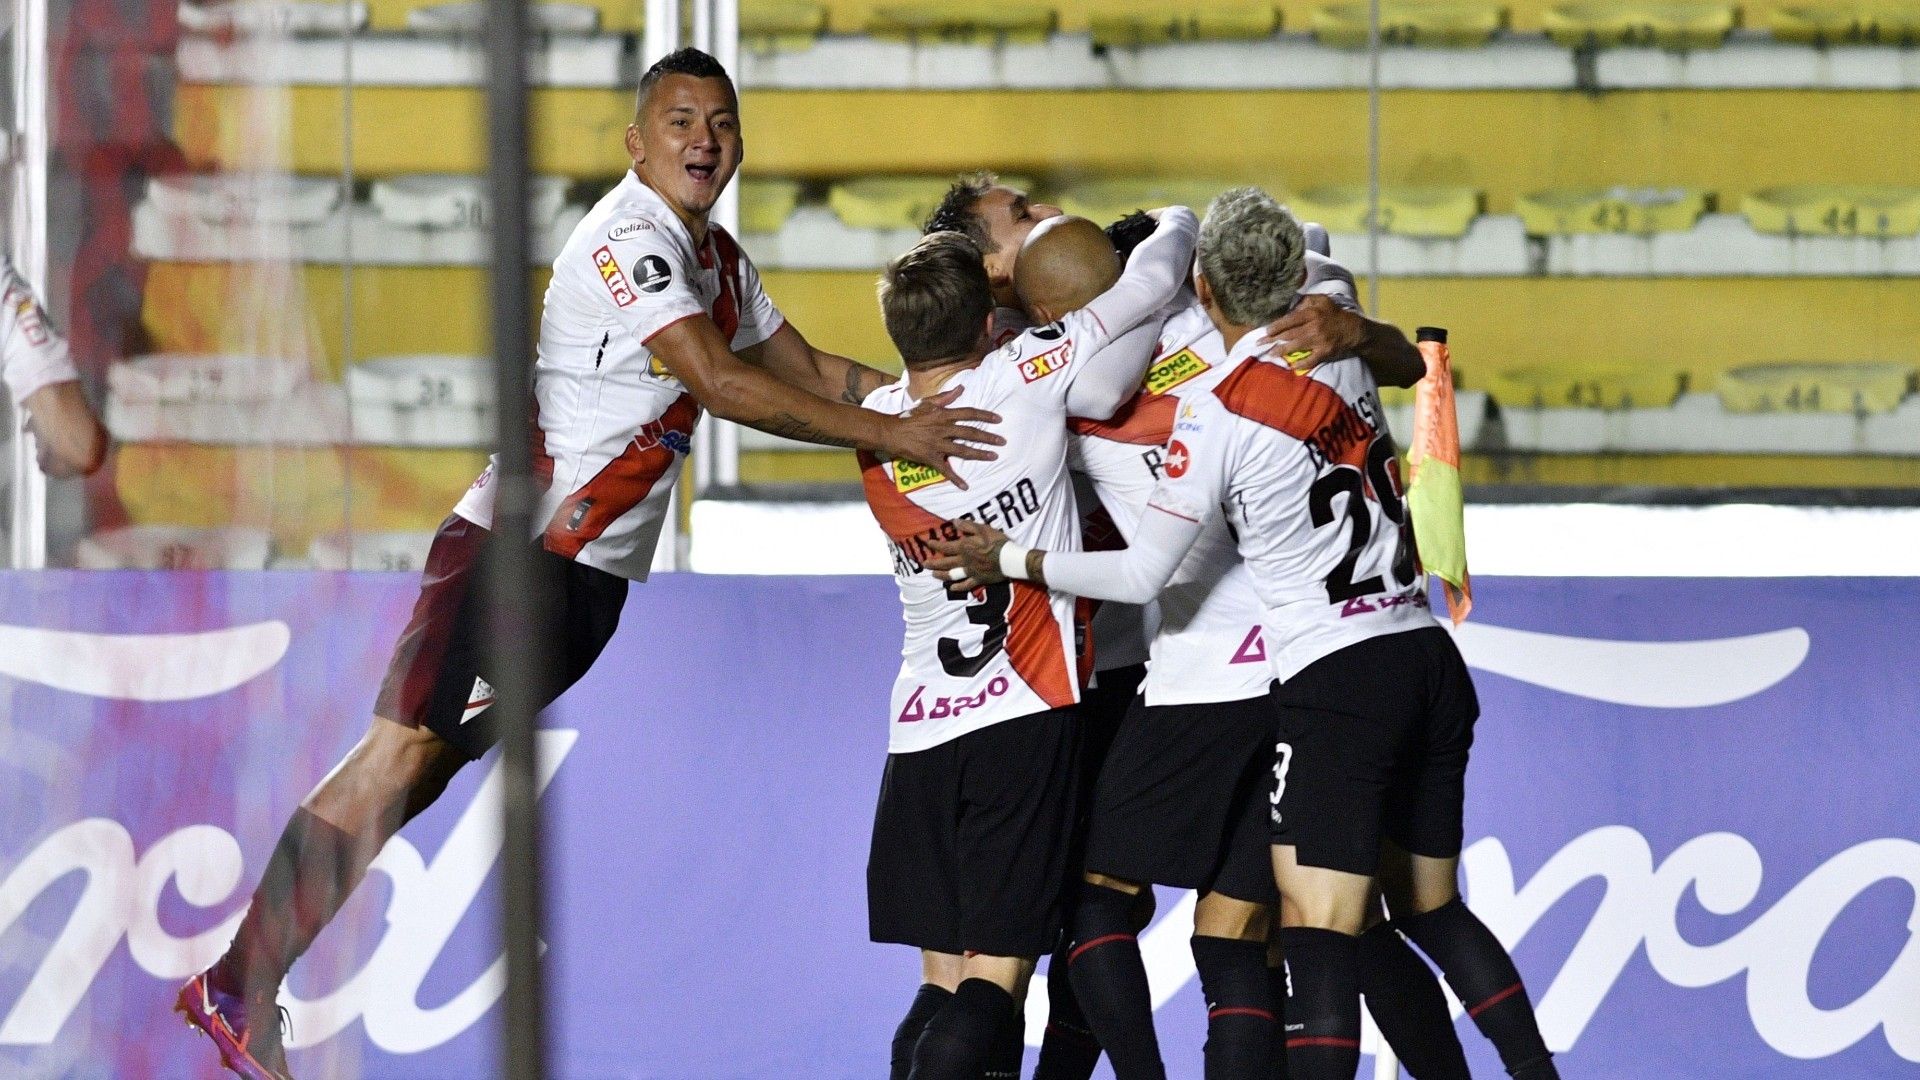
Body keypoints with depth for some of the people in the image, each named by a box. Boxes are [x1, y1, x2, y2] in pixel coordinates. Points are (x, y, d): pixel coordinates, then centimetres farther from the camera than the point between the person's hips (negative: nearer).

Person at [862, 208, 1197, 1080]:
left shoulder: (876, 422, 6)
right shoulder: (1024, 379, -8)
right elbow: (1155, 280, 3)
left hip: (919, 731, 5)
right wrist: (1177, 225, 23)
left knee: (944, 983, 9)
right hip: (1025, 716, -4)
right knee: (996, 972, -6)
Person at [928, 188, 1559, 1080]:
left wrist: (1011, 561, 4)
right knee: (1431, 907, 19)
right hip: (1431, 660, 7)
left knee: (1317, 930, -13)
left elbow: (1142, 574, -7)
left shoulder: (1214, 413, -11)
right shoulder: (1340, 354, 8)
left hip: (1336, 679, -7)